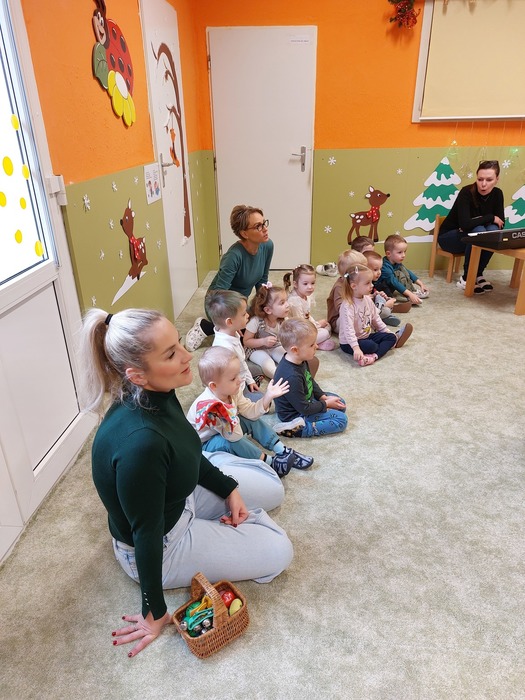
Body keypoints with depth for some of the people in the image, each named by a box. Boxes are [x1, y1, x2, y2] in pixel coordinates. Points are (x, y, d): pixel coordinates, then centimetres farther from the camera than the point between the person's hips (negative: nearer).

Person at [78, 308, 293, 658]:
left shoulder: (157, 394, -17)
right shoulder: (139, 442, -41)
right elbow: (147, 533, -28)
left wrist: (229, 489, 1)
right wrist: (154, 612, -14)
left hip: (180, 494, 7)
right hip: (162, 543, -7)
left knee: (272, 489, 15)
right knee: (279, 552, 0)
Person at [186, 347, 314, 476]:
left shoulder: (232, 392, -13)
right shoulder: (209, 407, -37)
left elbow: (251, 412, -8)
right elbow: (234, 436, -36)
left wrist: (268, 396, -17)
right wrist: (230, 416, -47)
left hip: (225, 430, 8)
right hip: (204, 444, -8)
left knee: (252, 420, -5)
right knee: (234, 441, -34)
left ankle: (284, 451, -2)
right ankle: (269, 461, -18)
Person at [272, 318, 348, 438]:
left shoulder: (300, 361, -7)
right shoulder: (291, 377, -36)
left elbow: (310, 381, 13)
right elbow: (304, 409, -25)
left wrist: (323, 396, 2)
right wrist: (326, 404, -11)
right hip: (296, 416, -10)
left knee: (340, 403, 18)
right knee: (341, 420, -11)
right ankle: (299, 428, -16)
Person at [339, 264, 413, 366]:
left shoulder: (368, 299, 1)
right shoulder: (348, 305, -25)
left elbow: (375, 318, 13)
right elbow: (348, 329, -32)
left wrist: (387, 332, 11)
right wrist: (356, 348, -41)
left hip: (367, 335, 9)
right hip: (349, 343, -9)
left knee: (390, 337, -1)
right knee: (371, 346, -30)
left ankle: (374, 356, -21)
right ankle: (390, 343, 0)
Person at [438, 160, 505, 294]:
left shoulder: (497, 194, -6)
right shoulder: (466, 192, -23)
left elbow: (501, 223, -7)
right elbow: (465, 224, -35)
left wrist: (477, 221, -22)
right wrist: (490, 218, -23)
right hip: (449, 237, -5)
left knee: (493, 230, -25)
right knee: (479, 231, -32)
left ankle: (478, 275, -13)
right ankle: (466, 278, -21)